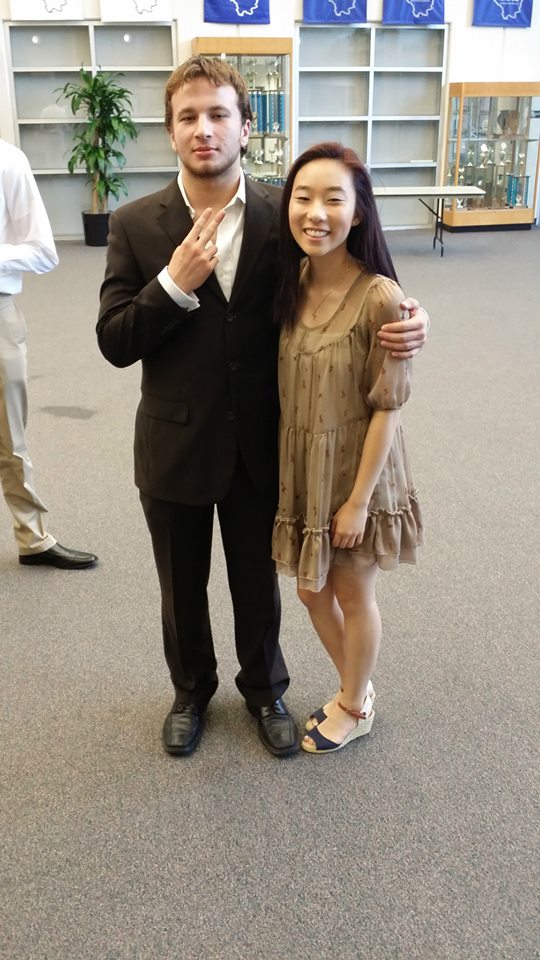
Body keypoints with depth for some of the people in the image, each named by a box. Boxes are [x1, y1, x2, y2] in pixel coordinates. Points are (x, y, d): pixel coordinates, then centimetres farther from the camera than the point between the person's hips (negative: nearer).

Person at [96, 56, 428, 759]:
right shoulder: (136, 225, -6)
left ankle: (265, 690, 44)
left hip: (260, 444, 0)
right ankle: (191, 690, 46)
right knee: (182, 587, 19)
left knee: (257, 582, 18)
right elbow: (114, 343, -9)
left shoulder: (284, 213, -6)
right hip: (175, 445, 1)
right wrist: (175, 283, -24)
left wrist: (405, 323, -19)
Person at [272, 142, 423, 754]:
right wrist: (289, 470, 5)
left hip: (356, 469, -6)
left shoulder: (378, 297, -21)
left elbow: (387, 407, -18)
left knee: (353, 594, 13)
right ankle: (356, 690, 44)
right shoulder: (292, 286, -3)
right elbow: (285, 389, 5)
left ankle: (355, 709, 38)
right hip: (301, 469, 6)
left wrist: (359, 498, -15)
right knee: (311, 590, 19)